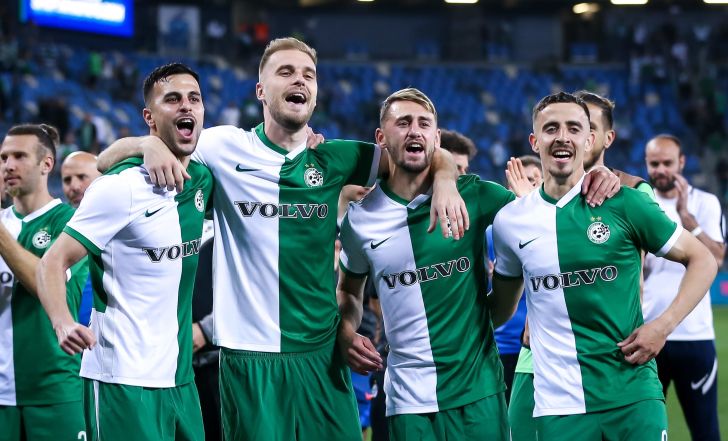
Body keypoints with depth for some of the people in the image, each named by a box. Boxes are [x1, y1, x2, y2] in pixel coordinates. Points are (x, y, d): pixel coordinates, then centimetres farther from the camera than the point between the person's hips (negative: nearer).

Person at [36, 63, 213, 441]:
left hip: (180, 378, 7)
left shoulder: (203, 180, 8)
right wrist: (63, 323, -31)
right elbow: (53, 263, -12)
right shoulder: (121, 187, -11)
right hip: (123, 381, -7)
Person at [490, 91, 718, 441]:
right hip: (559, 406, 2)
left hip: (633, 395, -2)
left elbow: (703, 260, 4)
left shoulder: (623, 203, -2)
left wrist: (663, 325, -6)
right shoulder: (510, 221, 6)